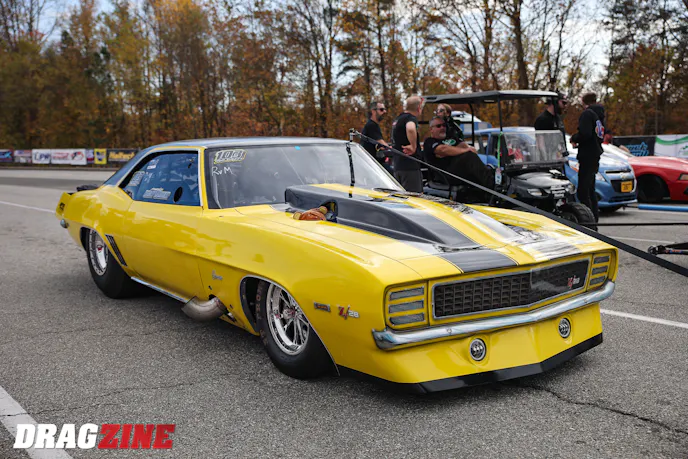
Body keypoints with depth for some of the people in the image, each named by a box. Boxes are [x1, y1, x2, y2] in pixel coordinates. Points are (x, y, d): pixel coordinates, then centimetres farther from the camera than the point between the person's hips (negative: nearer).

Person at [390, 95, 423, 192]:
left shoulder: (397, 119, 19)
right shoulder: (411, 118, -11)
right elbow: (410, 129, -36)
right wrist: (413, 146, -25)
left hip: (397, 165, 9)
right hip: (410, 166, -9)